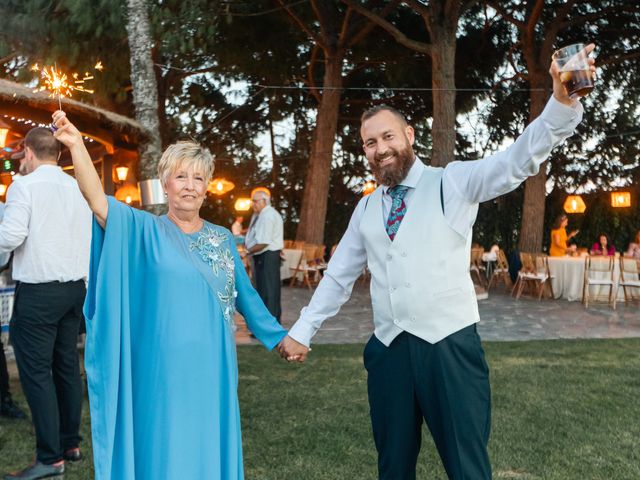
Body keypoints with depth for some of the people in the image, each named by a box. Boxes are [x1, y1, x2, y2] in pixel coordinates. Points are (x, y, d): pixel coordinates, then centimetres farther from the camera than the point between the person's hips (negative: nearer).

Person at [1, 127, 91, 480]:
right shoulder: (79, 187, 9)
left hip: (38, 291, -7)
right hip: (75, 286, 7)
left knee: (36, 370, -2)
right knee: (67, 365, 14)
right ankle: (71, 444, 24)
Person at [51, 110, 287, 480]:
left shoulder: (223, 238, 7)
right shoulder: (146, 231, -4)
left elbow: (245, 294, 13)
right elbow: (99, 202, -19)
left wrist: (279, 336, 15)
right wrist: (77, 145, -31)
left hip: (212, 369, 3)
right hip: (163, 371, -3)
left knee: (209, 447, 13)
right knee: (164, 450, 7)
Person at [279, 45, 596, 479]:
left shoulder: (453, 183, -2)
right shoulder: (366, 209, 13)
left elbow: (519, 159, -16)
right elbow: (339, 275, 19)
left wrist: (562, 101, -33)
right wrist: (302, 331, 18)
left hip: (450, 345, -4)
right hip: (388, 349, 5)